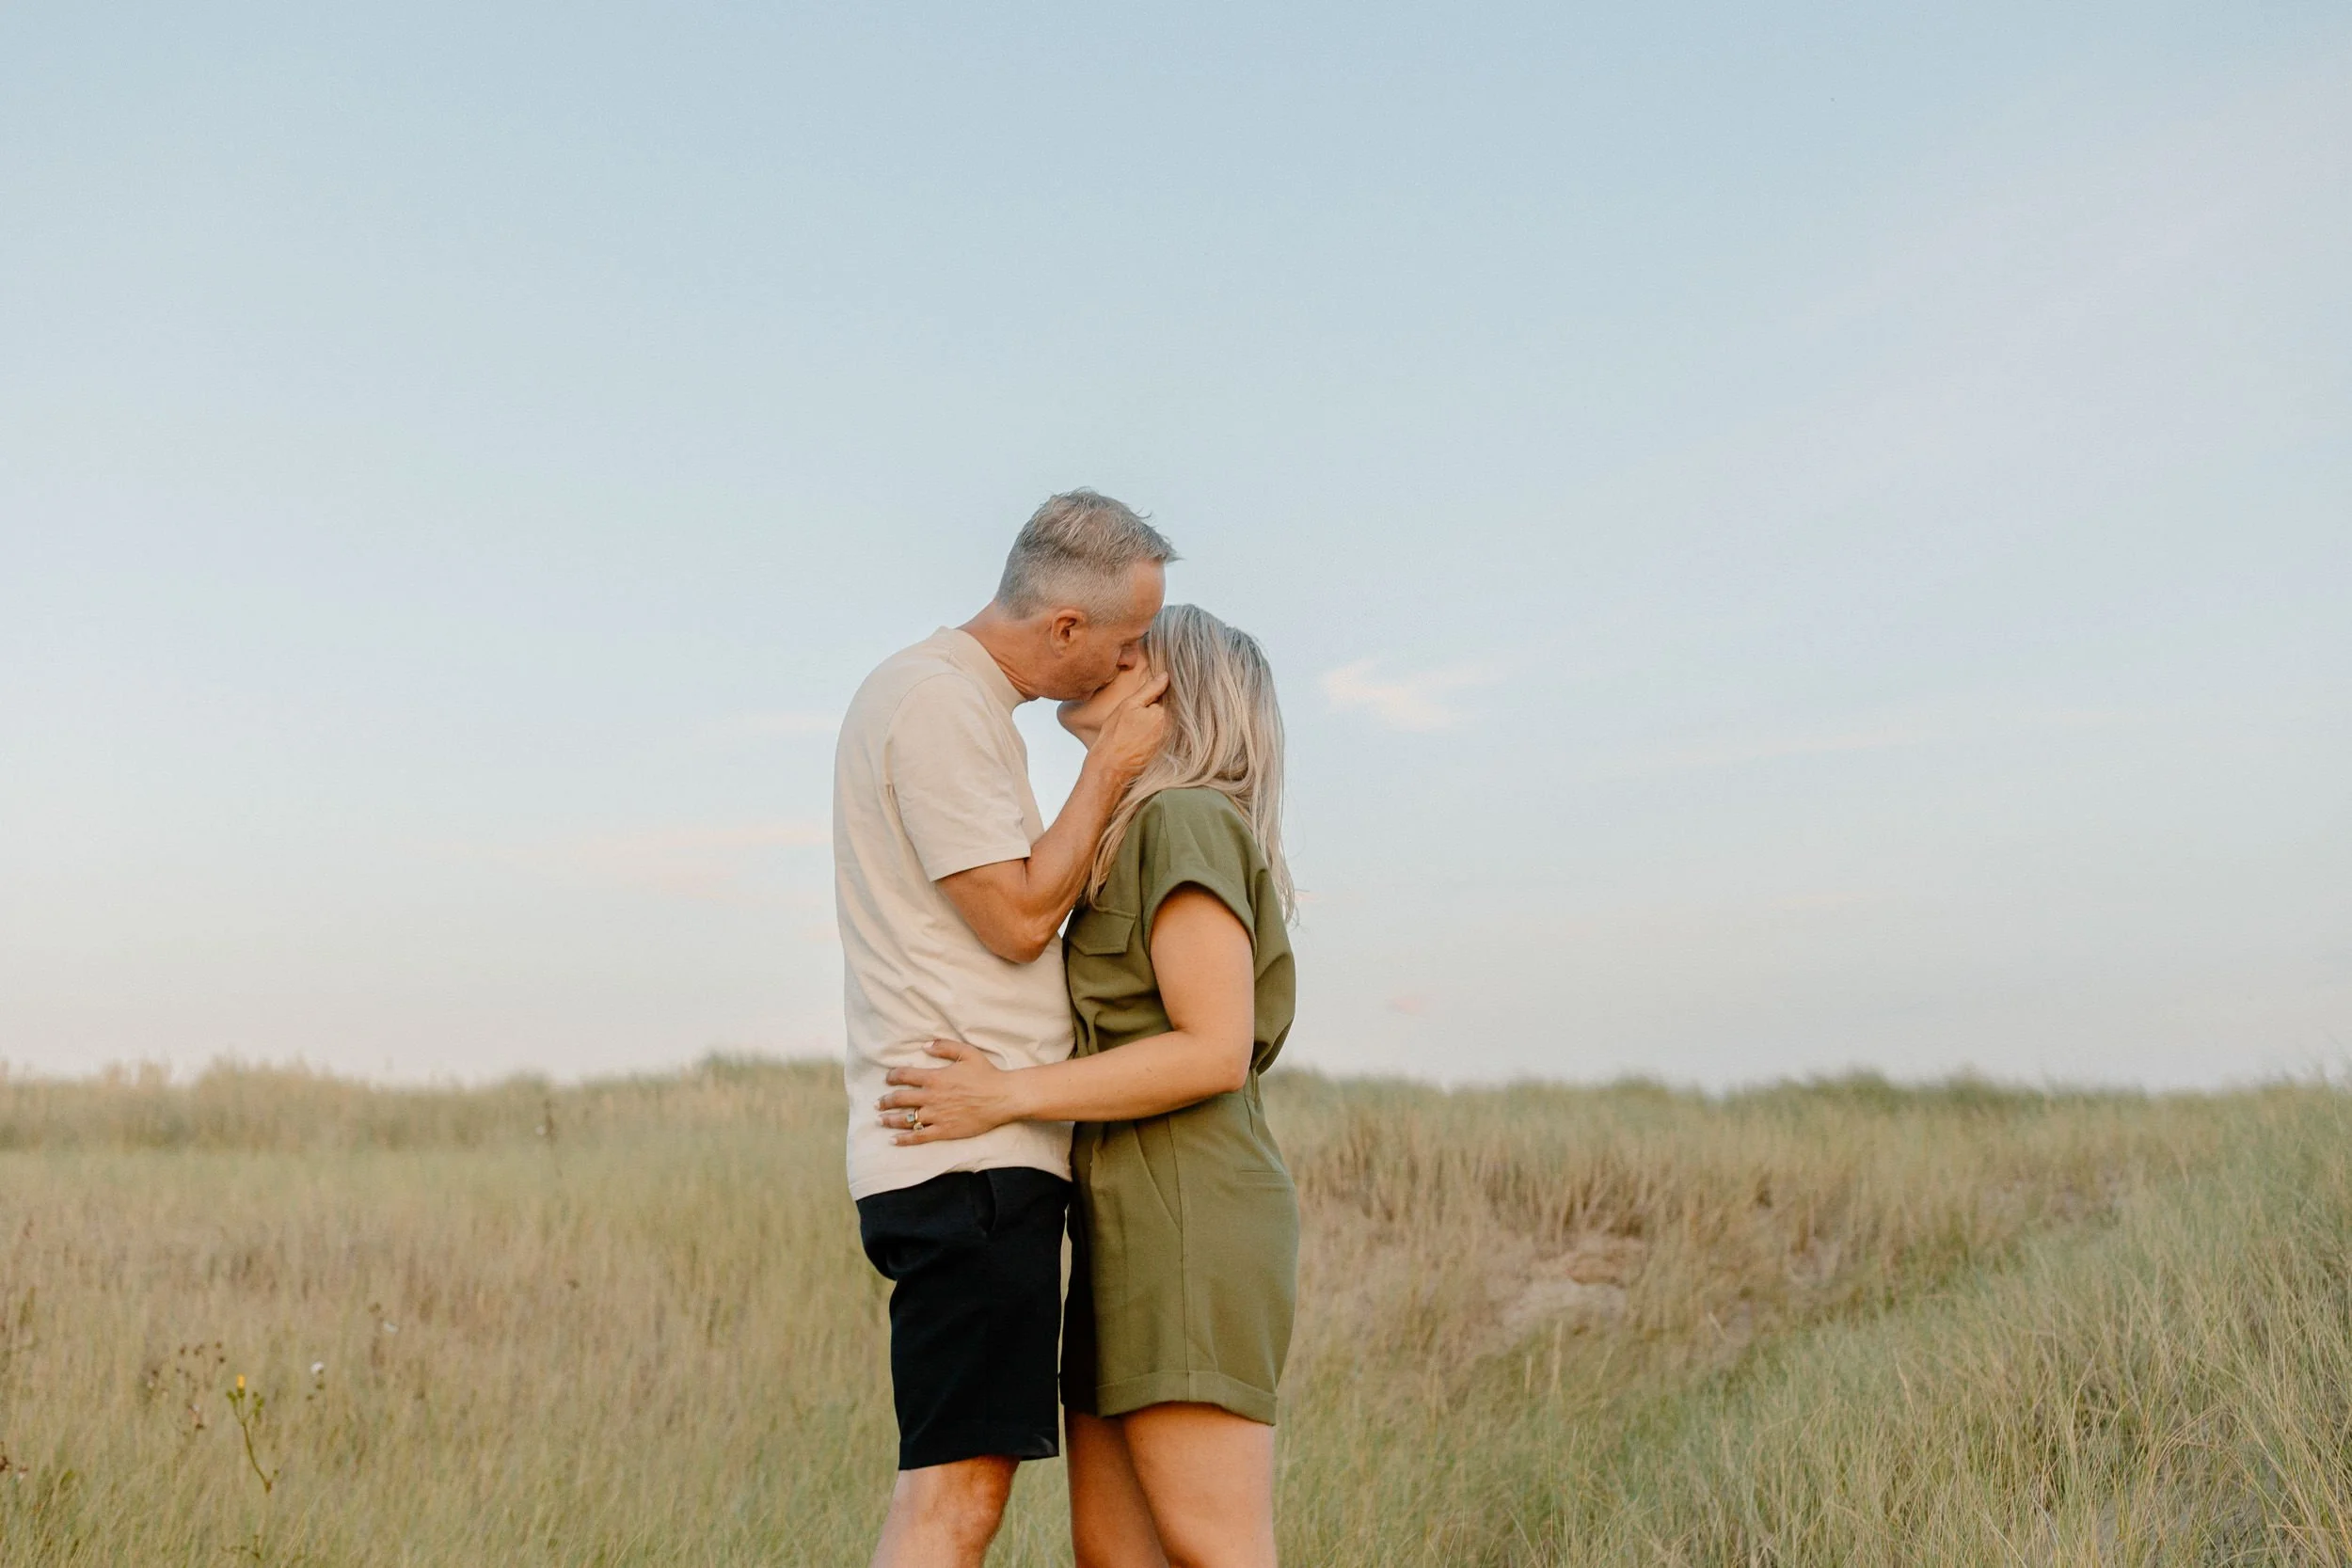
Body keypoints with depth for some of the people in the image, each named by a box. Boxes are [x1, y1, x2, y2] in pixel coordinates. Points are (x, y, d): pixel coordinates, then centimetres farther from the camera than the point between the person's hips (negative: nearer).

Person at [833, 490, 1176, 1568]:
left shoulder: (954, 699, 21)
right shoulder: (939, 702, -11)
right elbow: (1018, 919, -13)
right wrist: (1111, 765, -5)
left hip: (971, 1150, 11)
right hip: (971, 1153, -11)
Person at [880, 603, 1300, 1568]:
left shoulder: (1186, 820, -9)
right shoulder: (1133, 840, 20)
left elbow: (1216, 1051, -18)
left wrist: (1009, 1097, -19)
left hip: (1188, 1224, -10)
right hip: (1135, 1231, 10)